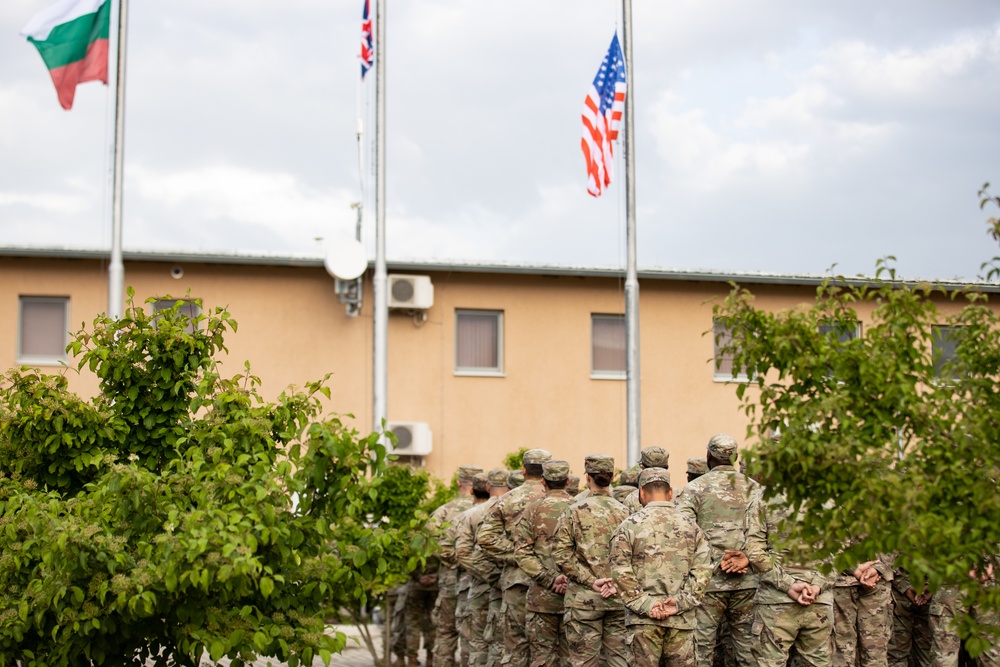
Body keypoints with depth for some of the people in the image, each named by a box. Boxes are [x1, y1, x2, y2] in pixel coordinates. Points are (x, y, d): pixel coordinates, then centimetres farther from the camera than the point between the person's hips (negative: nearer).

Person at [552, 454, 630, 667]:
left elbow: (561, 553, -9)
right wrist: (617, 583, -4)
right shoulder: (624, 512, 4)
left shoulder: (575, 511, -3)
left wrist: (591, 581, -8)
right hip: (618, 598, 3)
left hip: (584, 597, -3)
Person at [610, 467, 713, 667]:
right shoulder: (691, 527, 9)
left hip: (644, 619, -2)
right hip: (682, 619, 2)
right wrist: (681, 602, -5)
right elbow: (702, 571, 0)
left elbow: (621, 572, -8)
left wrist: (645, 604, -8)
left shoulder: (630, 526, 0)